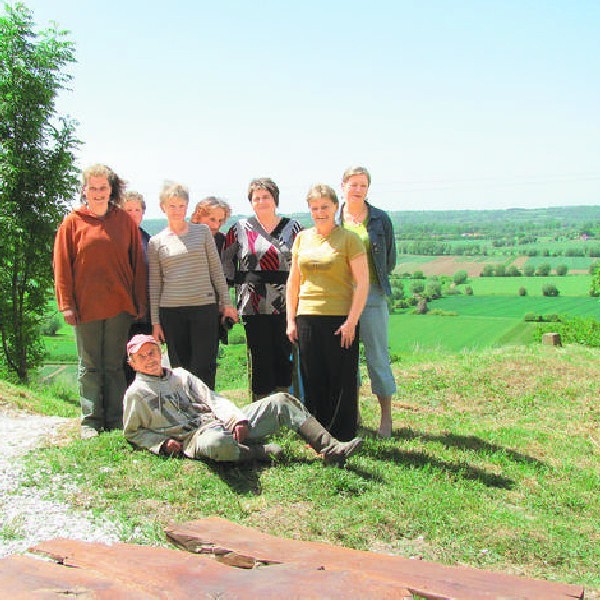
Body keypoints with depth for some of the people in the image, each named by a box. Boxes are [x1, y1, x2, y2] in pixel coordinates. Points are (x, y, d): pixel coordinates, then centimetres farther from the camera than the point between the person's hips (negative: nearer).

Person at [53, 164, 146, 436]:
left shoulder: (124, 220, 7)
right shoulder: (73, 222, 4)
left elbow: (137, 262, 9)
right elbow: (61, 265, 2)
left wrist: (139, 301, 5)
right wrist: (66, 304, -5)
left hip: (119, 304, 1)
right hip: (86, 305, -1)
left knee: (115, 364, 7)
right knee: (89, 365, 5)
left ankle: (116, 420, 13)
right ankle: (90, 421, 12)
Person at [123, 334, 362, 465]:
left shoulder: (181, 375, 22)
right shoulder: (136, 393, 9)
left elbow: (213, 399, 13)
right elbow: (132, 432, 12)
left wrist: (238, 418, -5)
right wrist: (162, 443, -7)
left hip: (222, 421, 7)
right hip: (195, 436, -6)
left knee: (281, 401, -5)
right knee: (217, 444, -45)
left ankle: (330, 448, -14)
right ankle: (260, 452, -16)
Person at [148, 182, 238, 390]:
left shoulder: (202, 232, 7)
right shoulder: (156, 242, 7)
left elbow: (216, 269, 9)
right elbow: (154, 284, 8)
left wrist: (226, 302, 5)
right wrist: (155, 321, 5)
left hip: (205, 306, -1)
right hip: (171, 311, 1)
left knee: (204, 368, -4)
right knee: (179, 369, 5)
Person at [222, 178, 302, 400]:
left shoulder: (292, 227, 8)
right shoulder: (240, 229, 5)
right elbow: (225, 259, 13)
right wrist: (237, 282, 7)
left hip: (286, 304, 1)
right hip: (254, 306, -1)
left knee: (286, 355, 2)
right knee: (260, 357, 1)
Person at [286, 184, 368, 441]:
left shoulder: (349, 239, -2)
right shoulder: (302, 238, 12)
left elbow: (362, 283, -6)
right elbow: (293, 281, 16)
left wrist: (351, 321, -13)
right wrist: (291, 319, 10)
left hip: (340, 318, -4)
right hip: (307, 317, 4)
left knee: (342, 381, 1)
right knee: (312, 381, 8)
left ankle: (343, 439, 13)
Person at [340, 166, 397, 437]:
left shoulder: (380, 219, 4)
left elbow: (389, 260, 9)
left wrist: (370, 279, 4)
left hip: (371, 293, -2)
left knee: (377, 356, -2)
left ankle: (386, 418, 6)